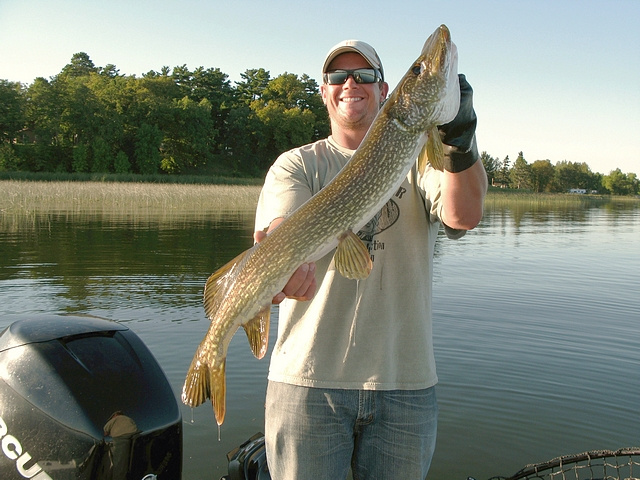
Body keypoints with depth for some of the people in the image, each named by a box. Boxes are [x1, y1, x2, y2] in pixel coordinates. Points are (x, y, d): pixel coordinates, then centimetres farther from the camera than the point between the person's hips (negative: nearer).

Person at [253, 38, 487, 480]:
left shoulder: (416, 159, 9)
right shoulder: (297, 164, 6)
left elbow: (464, 216, -11)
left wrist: (460, 139, -28)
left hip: (406, 381, 2)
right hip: (310, 377, -1)